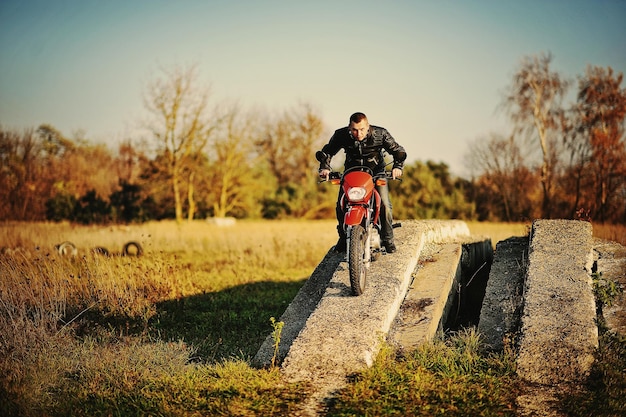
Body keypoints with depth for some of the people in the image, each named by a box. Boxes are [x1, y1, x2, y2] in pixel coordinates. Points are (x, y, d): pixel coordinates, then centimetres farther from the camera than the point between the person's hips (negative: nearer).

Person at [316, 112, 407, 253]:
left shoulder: (380, 134, -20)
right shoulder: (341, 135, -18)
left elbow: (398, 150, -9)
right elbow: (327, 151, -2)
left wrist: (397, 166, -27)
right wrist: (324, 167, -19)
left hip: (376, 172, -1)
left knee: (385, 205, -15)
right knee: (341, 205, -8)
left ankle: (387, 240, 3)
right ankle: (343, 238, 13)